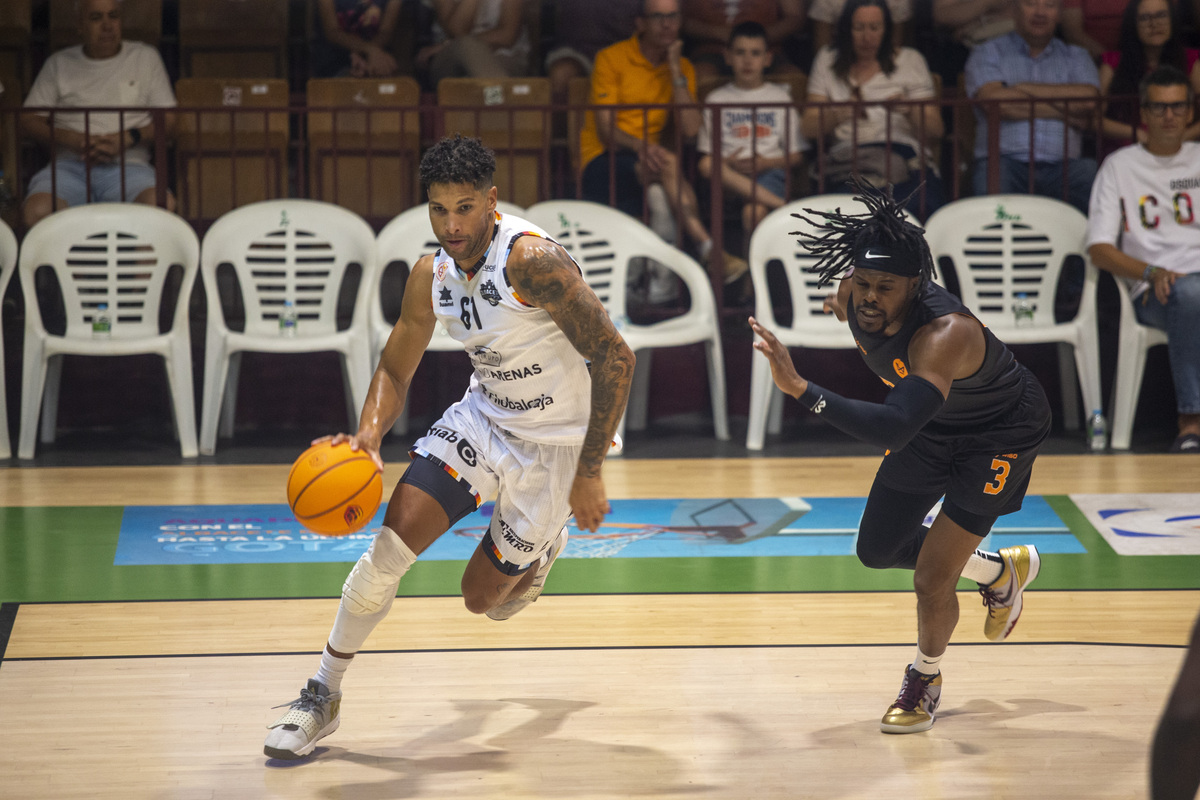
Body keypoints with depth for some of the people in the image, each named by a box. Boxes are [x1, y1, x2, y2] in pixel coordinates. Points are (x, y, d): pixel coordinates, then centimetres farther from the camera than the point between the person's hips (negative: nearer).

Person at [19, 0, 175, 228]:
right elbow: (28, 121, 12)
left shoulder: (145, 58, 17)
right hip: (70, 164, 0)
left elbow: (168, 120, 12)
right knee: (38, 210, -34)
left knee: (162, 205, -35)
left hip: (128, 165, 0)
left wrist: (128, 138, -8)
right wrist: (73, 139, -8)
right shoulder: (59, 64, 18)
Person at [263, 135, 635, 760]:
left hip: (552, 444, -5)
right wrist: (369, 433, -17)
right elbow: (395, 368, 6)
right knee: (390, 545, -13)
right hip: (481, 418, 5)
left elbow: (614, 358, -26)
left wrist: (589, 474, -23)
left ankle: (546, 545, 44)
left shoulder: (532, 260, -29)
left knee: (482, 597, 8)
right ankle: (323, 695, 1)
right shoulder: (431, 276, -7)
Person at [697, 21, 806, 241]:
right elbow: (706, 155, 10)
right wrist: (728, 163, -12)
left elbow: (795, 155, 11)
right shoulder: (717, 100, 16)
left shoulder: (781, 97, 15)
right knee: (706, 166, -35)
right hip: (729, 173, 2)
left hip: (769, 170, -2)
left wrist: (767, 163, -8)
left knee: (754, 211, -36)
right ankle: (778, 203, -39)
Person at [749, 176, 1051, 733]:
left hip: (1000, 435, -8)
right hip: (933, 424, 8)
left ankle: (924, 681, 24)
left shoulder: (945, 334, -46)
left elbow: (894, 428, -59)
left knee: (931, 578, -8)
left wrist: (801, 390, -66)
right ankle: (1000, 571, 41)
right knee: (877, 550, 15)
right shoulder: (855, 296, -23)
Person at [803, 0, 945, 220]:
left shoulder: (910, 60, 15)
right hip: (847, 158, 0)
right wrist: (839, 114, -13)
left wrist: (911, 111, -13)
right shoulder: (827, 61, 18)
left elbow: (935, 131, 9)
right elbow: (810, 129, 9)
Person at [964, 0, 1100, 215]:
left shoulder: (1076, 57, 23)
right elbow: (995, 101, -5)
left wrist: (1025, 88, 2)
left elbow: (1089, 100, 1)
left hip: (1061, 166, 2)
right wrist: (1064, 111, 0)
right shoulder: (987, 53, 16)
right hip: (1006, 162, -2)